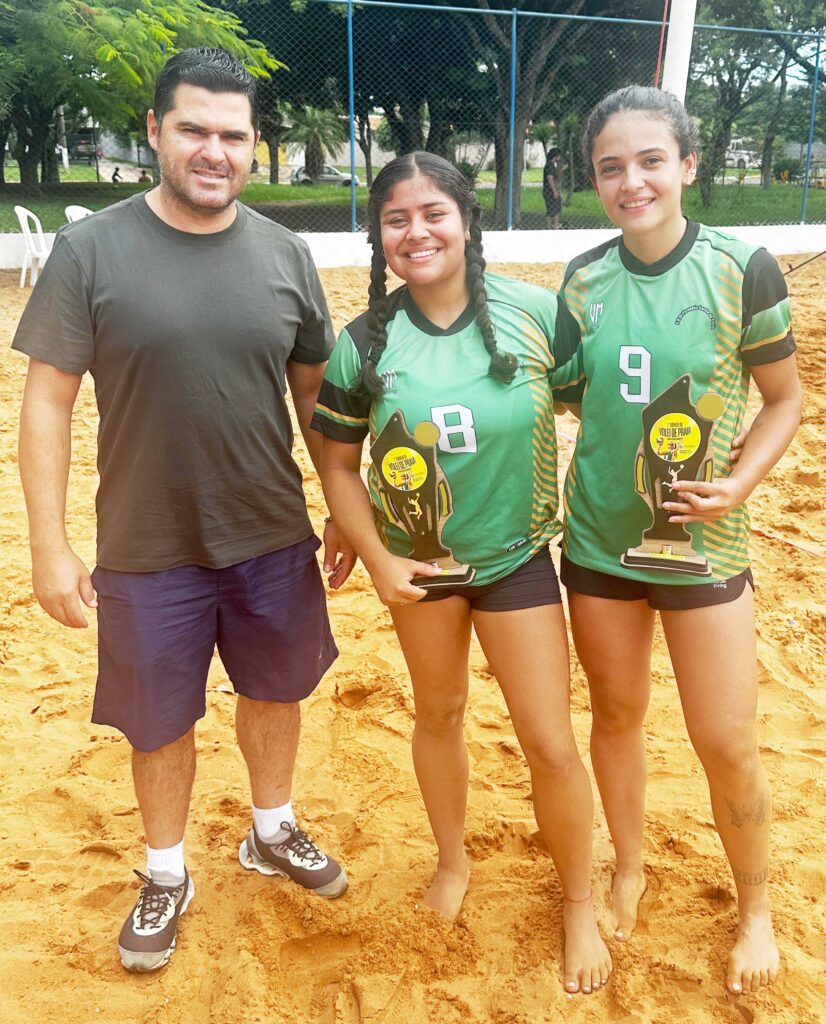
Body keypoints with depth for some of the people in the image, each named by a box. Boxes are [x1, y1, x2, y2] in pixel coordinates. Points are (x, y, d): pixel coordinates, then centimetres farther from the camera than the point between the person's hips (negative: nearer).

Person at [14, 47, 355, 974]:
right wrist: (49, 545, -9)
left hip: (274, 541, 3)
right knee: (161, 722, 13)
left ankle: (272, 833, 47)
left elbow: (316, 395, 7)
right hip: (147, 552, -2)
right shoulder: (90, 251, -9)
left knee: (274, 691, 19)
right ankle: (165, 878, 39)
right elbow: (48, 400, -7)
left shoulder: (284, 254, 0)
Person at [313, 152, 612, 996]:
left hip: (518, 558, -1)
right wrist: (376, 559, -10)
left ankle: (579, 905, 29)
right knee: (438, 713, 20)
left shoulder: (534, 314, -14)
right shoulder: (364, 343, -10)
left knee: (551, 745, 3)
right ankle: (452, 861, 46)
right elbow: (338, 462, -2)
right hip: (420, 563, 2)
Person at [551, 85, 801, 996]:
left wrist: (741, 481, -16)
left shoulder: (742, 269, -10)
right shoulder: (583, 279, -1)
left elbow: (785, 399, -2)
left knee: (725, 742, 4)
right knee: (616, 713, 16)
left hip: (703, 544, -2)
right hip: (598, 538, 3)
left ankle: (755, 905, 32)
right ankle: (628, 868, 41)